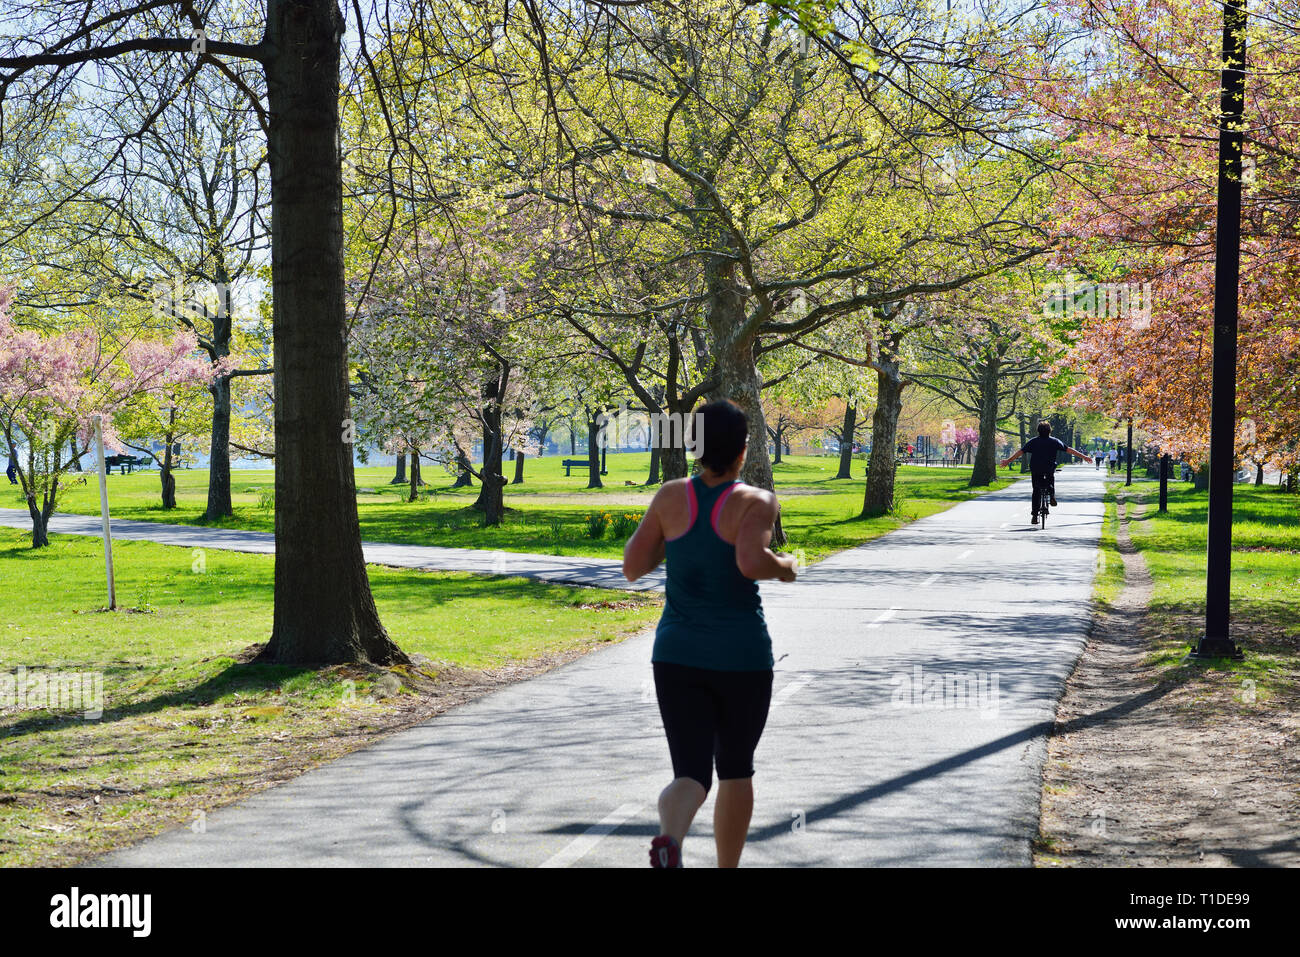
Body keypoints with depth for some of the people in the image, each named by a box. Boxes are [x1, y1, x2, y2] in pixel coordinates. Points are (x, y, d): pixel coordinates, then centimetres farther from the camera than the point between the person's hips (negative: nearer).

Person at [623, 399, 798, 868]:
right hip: (742, 658, -2)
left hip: (677, 655, 2)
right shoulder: (756, 502, -10)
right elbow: (751, 563, -28)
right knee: (735, 769, 20)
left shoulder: (671, 496, 0)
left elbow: (632, 567, 2)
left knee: (692, 775, 0)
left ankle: (670, 838, -33)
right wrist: (785, 565, -6)